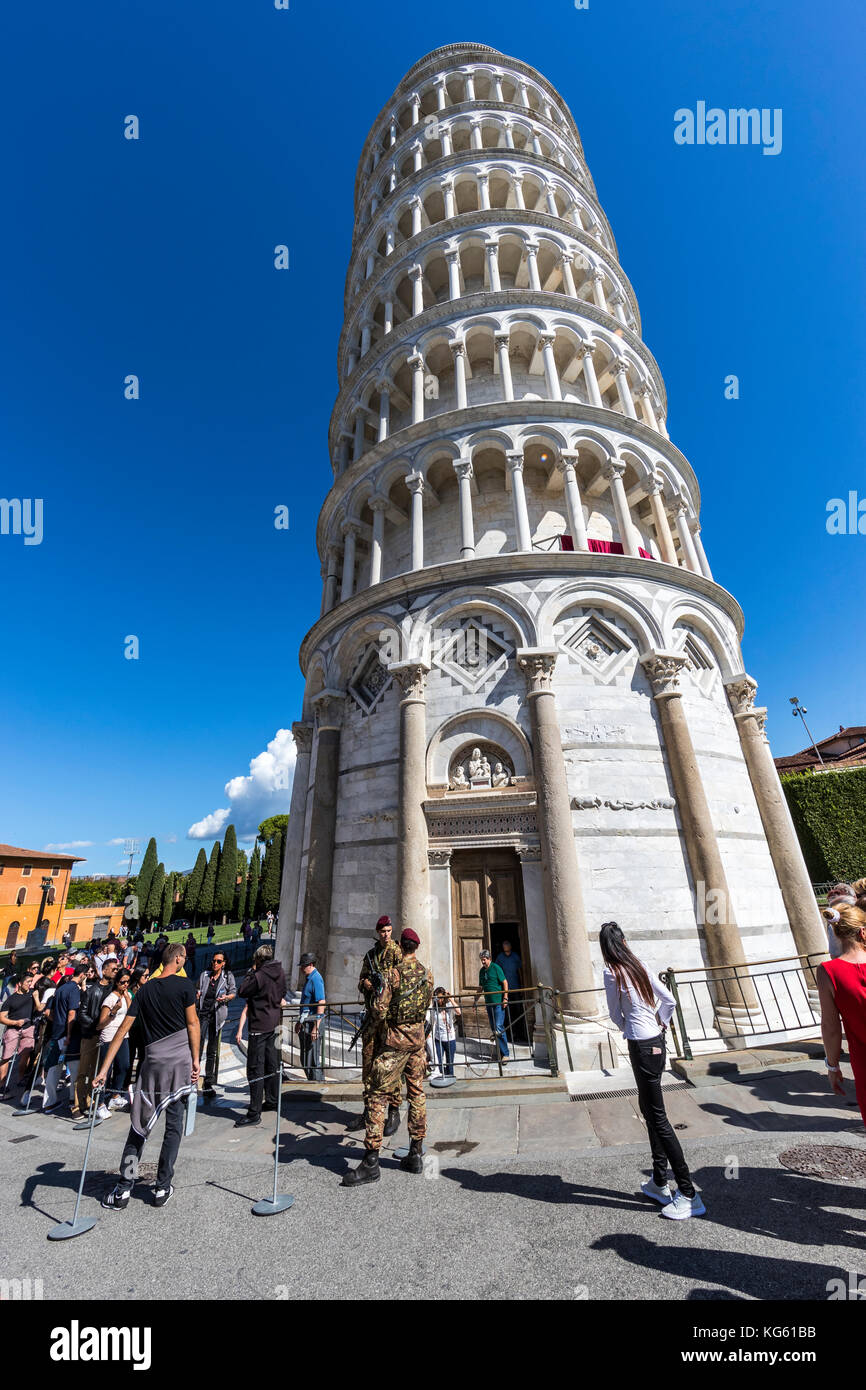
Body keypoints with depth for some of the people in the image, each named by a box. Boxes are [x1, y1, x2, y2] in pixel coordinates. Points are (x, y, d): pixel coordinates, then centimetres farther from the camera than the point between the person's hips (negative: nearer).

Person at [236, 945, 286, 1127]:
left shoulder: (259, 976, -22)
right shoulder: (280, 973, 1)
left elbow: (242, 991, -10)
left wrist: (251, 971, -5)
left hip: (259, 1025, -8)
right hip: (273, 1023, 8)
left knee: (255, 1068, -1)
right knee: (271, 1063, 19)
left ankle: (254, 1113, 3)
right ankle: (273, 1101, 32)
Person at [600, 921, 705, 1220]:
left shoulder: (612, 972, -18)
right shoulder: (640, 965, 1)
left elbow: (615, 1015, -6)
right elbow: (669, 1000, 5)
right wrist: (660, 1024, 16)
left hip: (641, 1046, -8)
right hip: (655, 1041, 8)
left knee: (657, 1117, 2)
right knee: (648, 1109, 20)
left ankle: (688, 1194, 10)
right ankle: (659, 1183, 32)